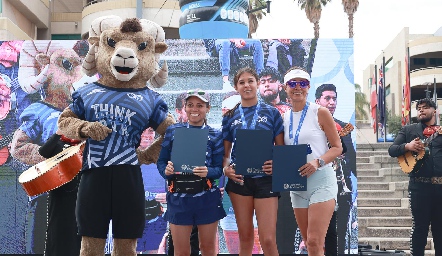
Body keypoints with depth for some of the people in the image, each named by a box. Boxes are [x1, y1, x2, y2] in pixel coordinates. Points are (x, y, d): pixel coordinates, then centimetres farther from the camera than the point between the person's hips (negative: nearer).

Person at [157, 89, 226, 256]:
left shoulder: (215, 135, 4)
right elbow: (161, 161, 5)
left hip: (207, 198, 0)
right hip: (178, 198, 0)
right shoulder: (172, 131, 5)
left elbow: (219, 169, 0)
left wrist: (207, 172, -22)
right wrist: (166, 170, -17)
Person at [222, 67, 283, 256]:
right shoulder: (230, 117, 8)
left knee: (268, 239, -7)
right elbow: (225, 152, 10)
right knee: (245, 237, 11)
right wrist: (226, 168, -10)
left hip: (265, 179, -2)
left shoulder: (272, 113, 4)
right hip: (239, 179, 2)